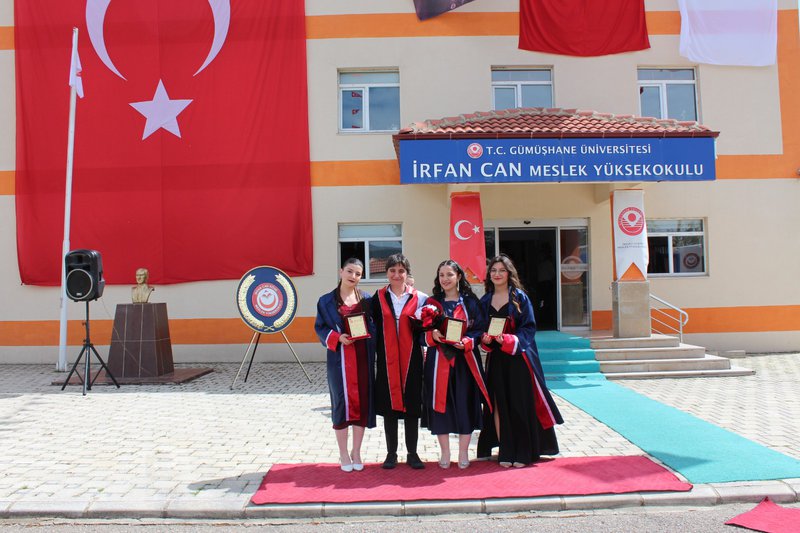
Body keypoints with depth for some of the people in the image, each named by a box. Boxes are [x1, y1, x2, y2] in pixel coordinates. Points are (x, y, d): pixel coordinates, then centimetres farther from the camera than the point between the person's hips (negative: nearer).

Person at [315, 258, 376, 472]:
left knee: (362, 402, 6)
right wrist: (337, 337, -15)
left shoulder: (366, 299, 6)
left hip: (363, 358, 2)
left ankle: (356, 452, 22)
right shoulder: (326, 300, 1)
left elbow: (374, 326, 9)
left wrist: (368, 332, -11)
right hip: (340, 358, -2)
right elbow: (319, 327, 0)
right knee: (341, 403, 3)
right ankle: (343, 454, 18)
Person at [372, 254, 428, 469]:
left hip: (411, 359, 0)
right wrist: (375, 352, -8)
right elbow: (373, 327, 3)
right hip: (387, 359, 0)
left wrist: (421, 322, -17)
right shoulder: (379, 298, 5)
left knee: (412, 404, 5)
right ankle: (391, 453, 17)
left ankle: (412, 453, 17)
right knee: (389, 404, 6)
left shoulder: (419, 298, 4)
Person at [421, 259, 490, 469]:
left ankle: (463, 452, 16)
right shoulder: (431, 302, 8)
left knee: (465, 403, 2)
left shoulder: (470, 302, 5)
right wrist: (432, 335, -13)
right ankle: (445, 452, 16)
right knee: (440, 403, 2)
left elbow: (479, 329, 1)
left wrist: (466, 342, -16)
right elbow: (423, 331, 7)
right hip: (438, 361, 1)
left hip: (464, 360, -1)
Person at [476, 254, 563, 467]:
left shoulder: (520, 297, -1)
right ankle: (505, 452, 13)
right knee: (499, 405, 3)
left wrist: (508, 340, -20)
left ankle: (523, 453, 12)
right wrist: (484, 339, -10)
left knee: (521, 405, 0)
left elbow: (529, 327, -5)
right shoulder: (485, 301, 9)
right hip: (496, 360, 3)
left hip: (518, 358, -3)